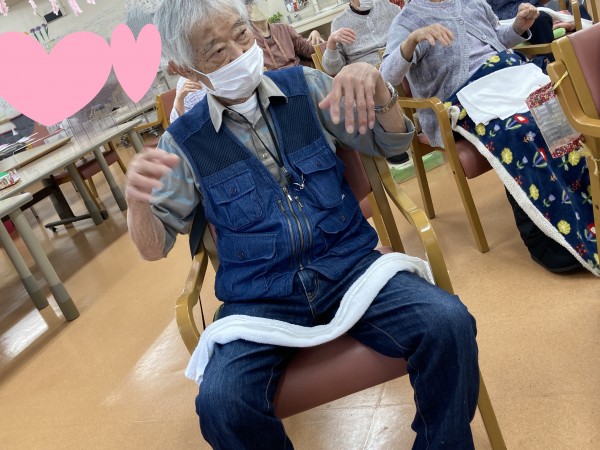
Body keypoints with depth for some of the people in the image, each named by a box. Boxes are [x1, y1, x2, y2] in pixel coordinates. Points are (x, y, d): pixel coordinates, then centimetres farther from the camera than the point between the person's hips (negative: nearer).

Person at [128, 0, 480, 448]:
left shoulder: (306, 87, 6)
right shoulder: (185, 144, 2)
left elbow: (392, 143, 7)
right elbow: (154, 248, 3)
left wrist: (373, 84, -15)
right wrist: (137, 199, -21)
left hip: (349, 263, 2)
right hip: (259, 298, -1)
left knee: (448, 323, -24)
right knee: (221, 405, -28)